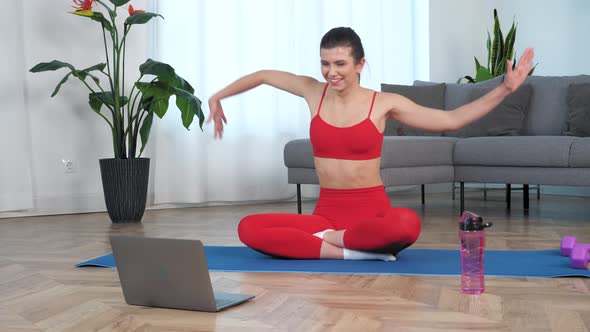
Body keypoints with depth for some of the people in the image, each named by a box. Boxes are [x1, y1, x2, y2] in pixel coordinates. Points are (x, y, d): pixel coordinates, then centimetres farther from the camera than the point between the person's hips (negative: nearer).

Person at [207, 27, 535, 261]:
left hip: (373, 211, -2)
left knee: (408, 223, -40)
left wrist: (504, 90, -7)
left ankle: (328, 239, -15)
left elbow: (451, 120, 0)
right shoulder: (314, 92, 5)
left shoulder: (385, 102, -2)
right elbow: (264, 75, 21)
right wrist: (218, 97, 29)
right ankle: (354, 251, -23)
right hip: (326, 212, 2)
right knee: (249, 228, -23)